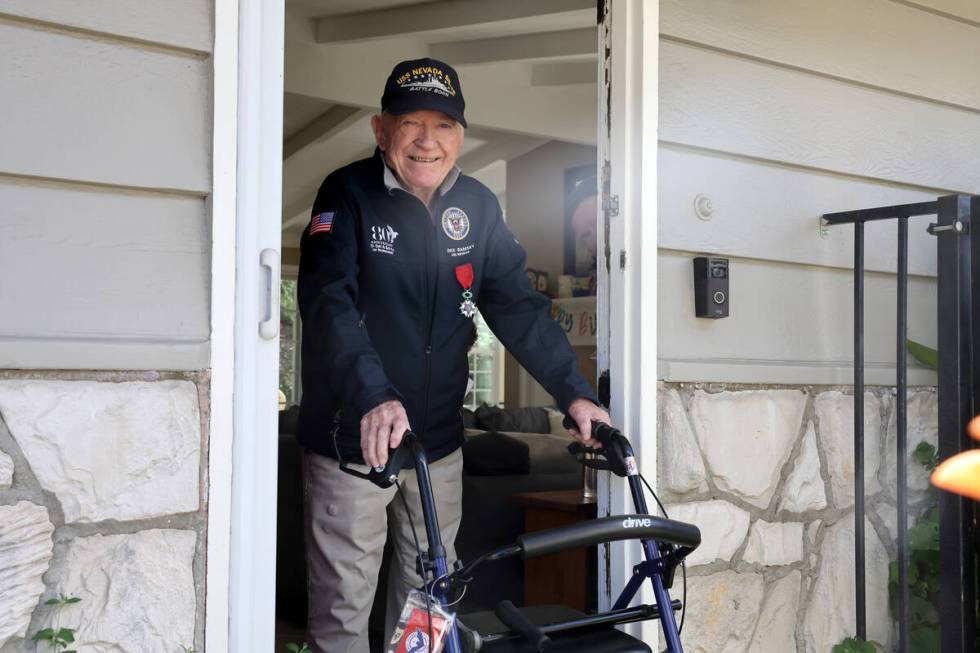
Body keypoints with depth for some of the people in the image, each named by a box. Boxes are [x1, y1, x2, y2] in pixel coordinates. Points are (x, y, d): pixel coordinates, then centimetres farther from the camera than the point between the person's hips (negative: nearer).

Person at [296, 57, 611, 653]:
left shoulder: (478, 206, 2)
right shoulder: (349, 195, -11)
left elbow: (518, 306, 3)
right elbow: (328, 302, -25)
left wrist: (574, 392, -9)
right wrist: (372, 397, -41)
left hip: (438, 442, 4)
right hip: (352, 439, -4)